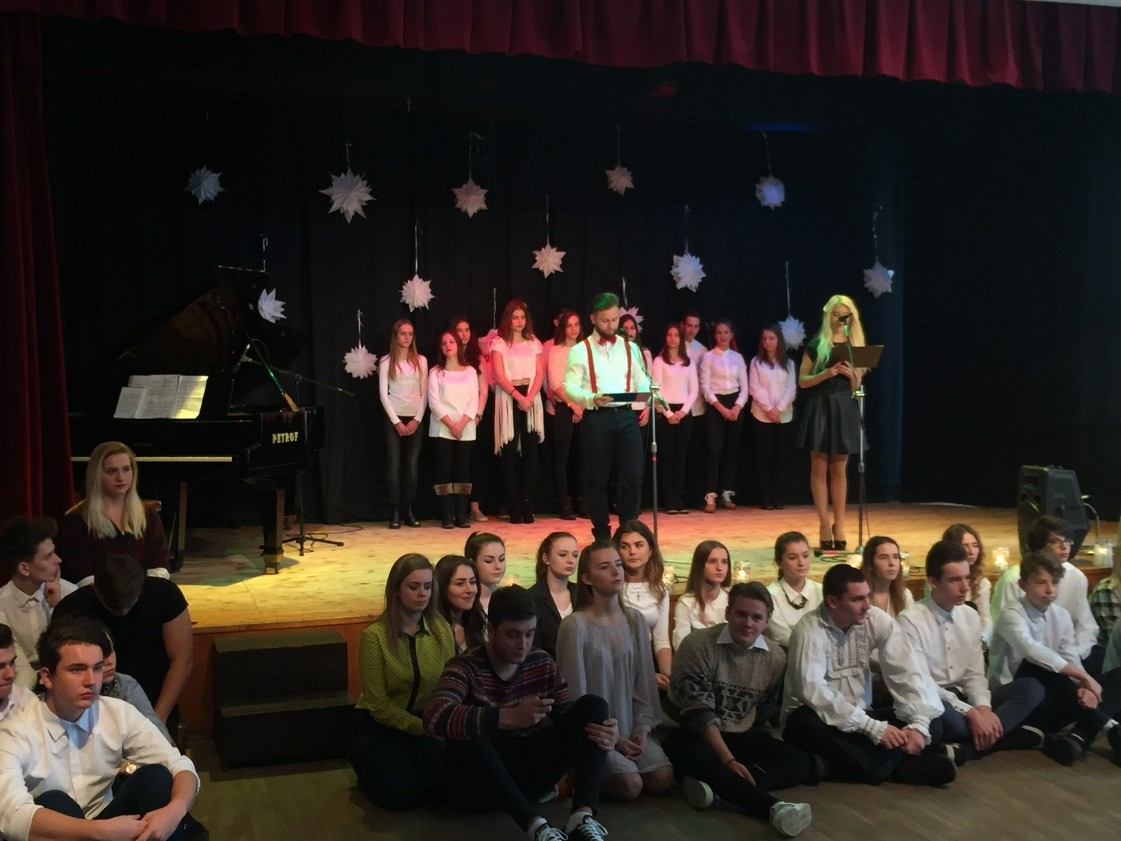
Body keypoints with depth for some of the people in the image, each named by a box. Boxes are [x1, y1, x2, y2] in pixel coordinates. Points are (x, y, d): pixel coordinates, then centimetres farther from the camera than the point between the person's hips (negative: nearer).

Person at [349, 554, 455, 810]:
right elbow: (379, 704, -14)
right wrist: (422, 727, -21)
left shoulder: (442, 630, -4)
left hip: (427, 723, 3)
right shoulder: (374, 635, -15)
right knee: (401, 791, -24)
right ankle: (371, 771, 11)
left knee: (446, 778, -25)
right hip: (379, 724, -3)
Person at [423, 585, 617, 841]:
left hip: (530, 772, 5)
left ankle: (583, 817, -32)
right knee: (465, 732, -37)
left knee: (593, 706, -13)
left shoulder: (543, 664, 2)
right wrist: (508, 717, -49)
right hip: (482, 783, -4)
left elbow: (574, 717, -1)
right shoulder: (466, 668, -15)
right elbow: (434, 718, -35)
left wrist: (605, 733, -27)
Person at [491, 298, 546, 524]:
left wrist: (529, 397, -12)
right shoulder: (499, 343, 4)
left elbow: (540, 374, 4)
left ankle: (527, 505, 2)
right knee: (510, 453, -3)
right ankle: (513, 506, 0)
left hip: (531, 399, 3)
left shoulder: (534, 343, 13)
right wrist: (518, 396, -16)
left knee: (530, 452, -2)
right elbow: (499, 375, -6)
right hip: (508, 399, -2)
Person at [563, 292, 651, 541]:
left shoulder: (630, 348, 12)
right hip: (596, 418, -3)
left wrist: (646, 403, -3)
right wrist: (592, 399, -24)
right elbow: (570, 387, -6)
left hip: (627, 416, 3)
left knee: (633, 475, 1)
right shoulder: (580, 351, 0)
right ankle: (601, 533, 15)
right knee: (597, 477, 4)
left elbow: (642, 380, 16)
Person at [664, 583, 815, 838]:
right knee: (687, 752, -39)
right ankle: (772, 806, -51)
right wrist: (728, 761, -28)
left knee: (800, 761, -16)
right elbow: (698, 712, -21)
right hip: (694, 734, -5)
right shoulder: (698, 644, -16)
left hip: (741, 737, 5)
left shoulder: (775, 656, -1)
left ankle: (716, 783, -33)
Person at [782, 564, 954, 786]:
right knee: (805, 725, -38)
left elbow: (908, 673, -10)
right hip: (823, 721, -4)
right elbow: (812, 691, -31)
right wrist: (873, 728, -33)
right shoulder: (810, 631, -20)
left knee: (931, 725, -12)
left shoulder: (878, 621, -5)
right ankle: (898, 767, -27)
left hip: (862, 718, 4)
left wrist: (919, 724, -27)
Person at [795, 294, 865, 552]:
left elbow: (857, 387, 11)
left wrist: (851, 375, -10)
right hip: (820, 408, -2)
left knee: (839, 469, 4)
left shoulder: (855, 346, 9)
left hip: (845, 409, 2)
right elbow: (802, 381, -2)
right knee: (819, 468, -1)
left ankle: (839, 524, 9)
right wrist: (826, 374, -17)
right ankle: (824, 524, 4)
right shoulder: (816, 344, 1)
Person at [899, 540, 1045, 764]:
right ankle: (1000, 735, -18)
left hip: (964, 698, 8)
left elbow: (975, 675, 6)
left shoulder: (971, 616, 7)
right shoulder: (911, 620, -13)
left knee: (1031, 687, -10)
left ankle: (964, 749, -24)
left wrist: (983, 708, -15)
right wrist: (970, 712, -24)